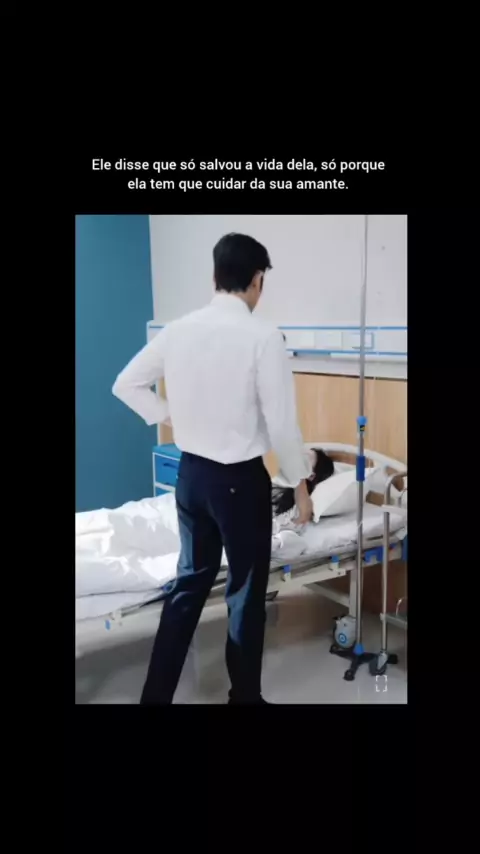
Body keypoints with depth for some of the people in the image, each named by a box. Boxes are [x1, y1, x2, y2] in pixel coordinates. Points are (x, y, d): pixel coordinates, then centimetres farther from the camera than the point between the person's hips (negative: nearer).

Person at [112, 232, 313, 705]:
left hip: (191, 473, 6)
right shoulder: (263, 337, -16)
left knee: (189, 583, 18)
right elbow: (282, 422, -15)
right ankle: (244, 695, 27)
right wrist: (299, 483, -2)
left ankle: (156, 695, 27)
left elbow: (126, 384, 9)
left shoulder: (178, 329, 0)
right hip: (241, 479, -5)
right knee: (246, 592, 11)